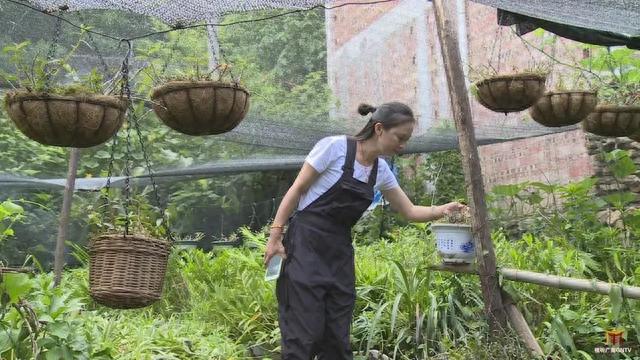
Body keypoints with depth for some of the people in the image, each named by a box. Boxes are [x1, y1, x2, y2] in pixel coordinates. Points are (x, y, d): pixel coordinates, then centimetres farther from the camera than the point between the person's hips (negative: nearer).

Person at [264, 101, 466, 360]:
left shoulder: (381, 171, 7)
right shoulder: (334, 147, -13)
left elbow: (410, 212, 14)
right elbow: (297, 189, -9)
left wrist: (443, 210, -2)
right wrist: (275, 236, -12)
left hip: (340, 252, 7)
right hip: (306, 245, -7)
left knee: (337, 337, 5)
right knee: (305, 333, -10)